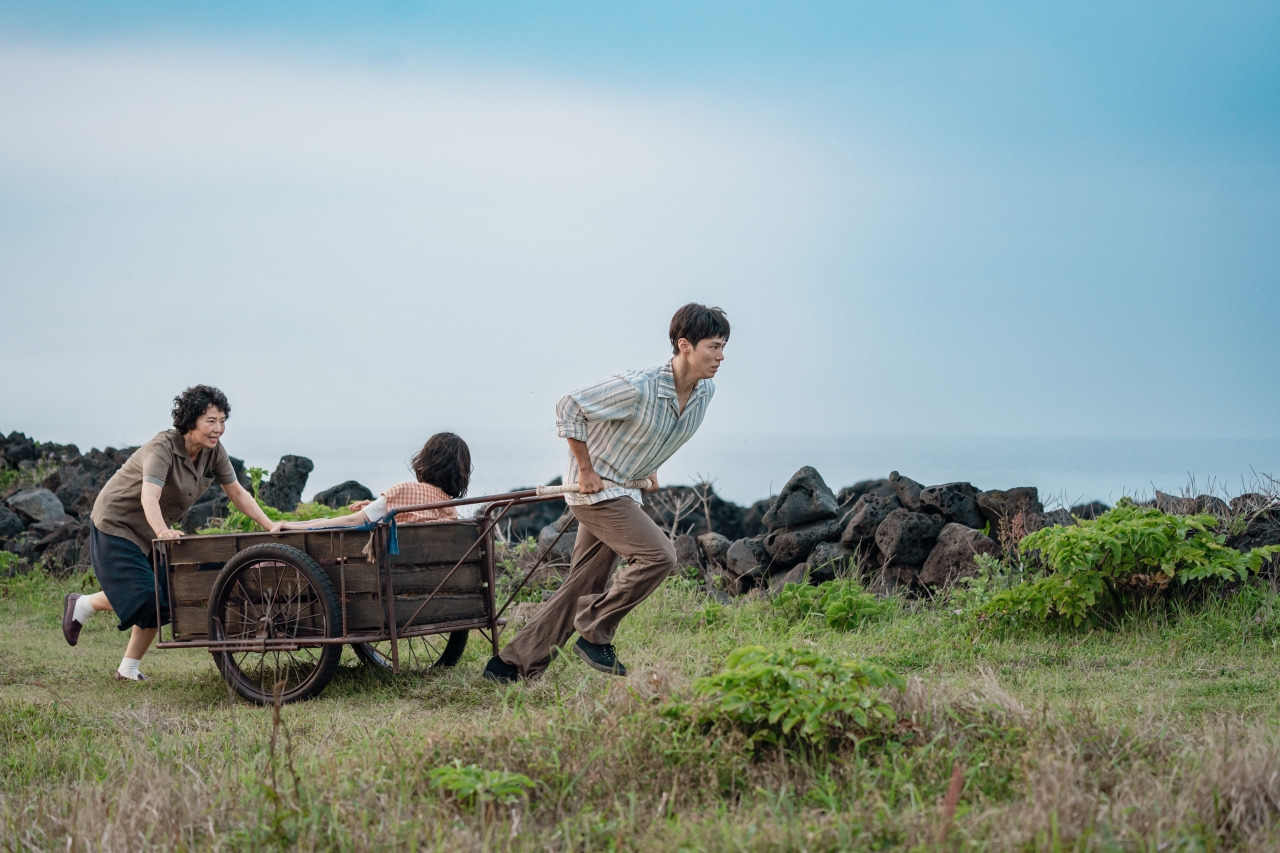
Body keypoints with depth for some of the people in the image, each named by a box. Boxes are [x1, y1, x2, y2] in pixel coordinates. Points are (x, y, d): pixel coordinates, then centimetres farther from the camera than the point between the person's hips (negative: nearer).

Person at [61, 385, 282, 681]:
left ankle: (129, 669, 12)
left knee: (163, 601, -1)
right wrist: (163, 531, -62)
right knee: (142, 596, -18)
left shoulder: (214, 451, -8)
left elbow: (237, 493, -1)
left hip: (154, 530, 8)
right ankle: (82, 605, 8)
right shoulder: (162, 448, -30)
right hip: (117, 524, -7)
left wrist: (269, 525, -12)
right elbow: (149, 496, -44)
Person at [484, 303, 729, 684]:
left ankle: (513, 664, 18)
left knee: (581, 589, 9)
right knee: (658, 555, -20)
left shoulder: (705, 392, -3)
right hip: (595, 489, -8)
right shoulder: (637, 388, -27)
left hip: (625, 491, 8)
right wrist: (586, 470, -15)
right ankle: (595, 635, -5)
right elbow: (569, 407, -19)